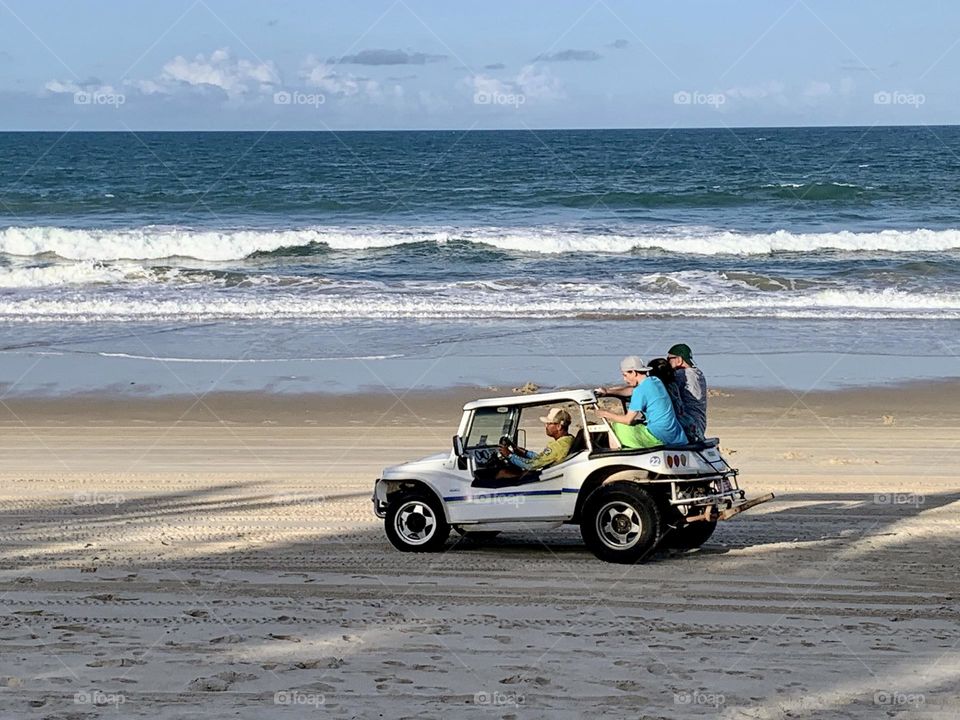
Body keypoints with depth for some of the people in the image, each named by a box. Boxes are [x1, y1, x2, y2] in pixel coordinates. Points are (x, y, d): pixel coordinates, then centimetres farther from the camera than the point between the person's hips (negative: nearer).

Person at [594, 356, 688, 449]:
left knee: (615, 427, -1)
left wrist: (605, 413, 1)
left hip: (659, 437, -9)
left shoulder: (641, 390, -16)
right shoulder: (655, 381, 10)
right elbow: (631, 390, 27)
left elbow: (628, 420, -12)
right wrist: (608, 391, 21)